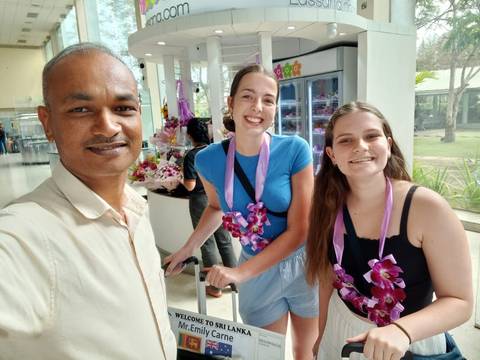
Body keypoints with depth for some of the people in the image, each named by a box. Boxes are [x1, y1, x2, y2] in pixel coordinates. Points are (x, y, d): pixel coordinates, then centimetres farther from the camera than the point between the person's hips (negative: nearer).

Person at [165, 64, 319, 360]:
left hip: (303, 265, -1)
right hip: (256, 273, 1)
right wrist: (188, 249, 1)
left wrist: (241, 272, -22)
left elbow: (300, 229, -17)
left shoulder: (295, 150, -21)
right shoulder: (209, 160, -13)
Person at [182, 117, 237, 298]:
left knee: (207, 244, 8)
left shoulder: (191, 156, -15)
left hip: (201, 201, -4)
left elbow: (190, 185, -17)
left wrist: (183, 179, 3)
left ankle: (215, 286, 20)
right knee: (225, 241, 15)